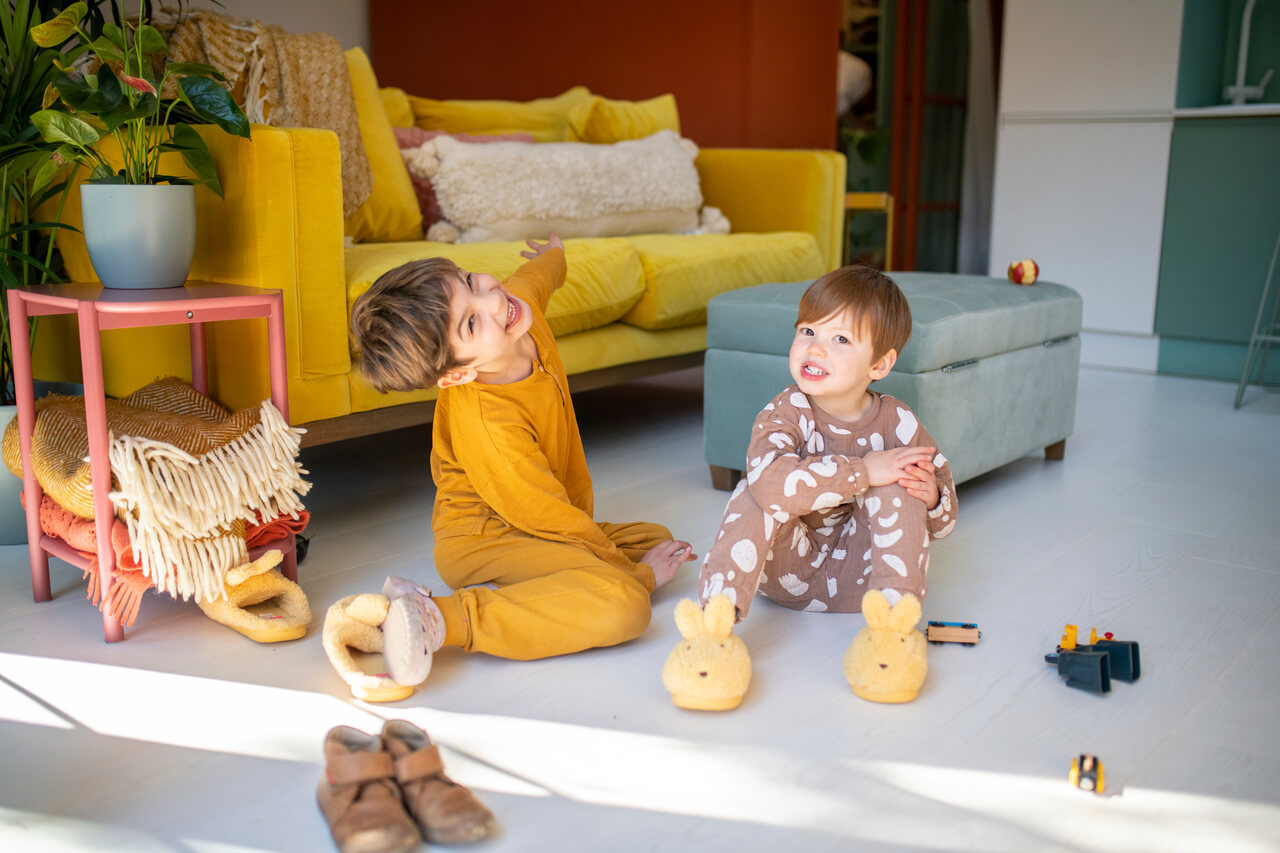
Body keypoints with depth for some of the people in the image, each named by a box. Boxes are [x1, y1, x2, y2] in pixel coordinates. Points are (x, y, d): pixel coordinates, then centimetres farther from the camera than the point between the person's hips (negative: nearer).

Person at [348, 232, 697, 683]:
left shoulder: (521, 298, -13)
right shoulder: (487, 427, -34)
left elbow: (537, 274, 14)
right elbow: (553, 518, -23)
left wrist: (554, 254, 39)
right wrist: (637, 573, -11)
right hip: (483, 540, -10)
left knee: (657, 540, 21)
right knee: (624, 604, -29)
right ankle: (442, 621, -25)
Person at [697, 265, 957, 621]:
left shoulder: (897, 422, -9)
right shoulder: (786, 413, -15)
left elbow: (942, 522, 0)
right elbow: (769, 479, -39)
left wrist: (932, 497, -26)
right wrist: (863, 471, -37)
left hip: (854, 576, 1)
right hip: (791, 570, -1)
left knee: (899, 484, -20)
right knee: (759, 492, -26)